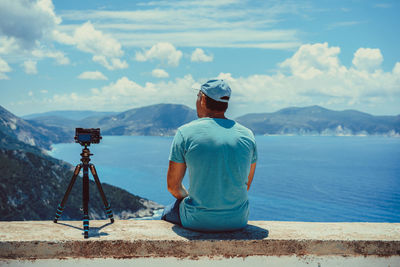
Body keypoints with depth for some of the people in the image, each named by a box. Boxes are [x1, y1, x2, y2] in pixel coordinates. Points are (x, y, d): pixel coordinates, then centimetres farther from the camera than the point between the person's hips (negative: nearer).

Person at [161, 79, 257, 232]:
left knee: (167, 213, 31)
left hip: (198, 221, -3)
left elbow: (173, 186, -4)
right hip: (238, 221, 3)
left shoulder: (185, 133, -10)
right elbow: (246, 186, 9)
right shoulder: (247, 135, 0)